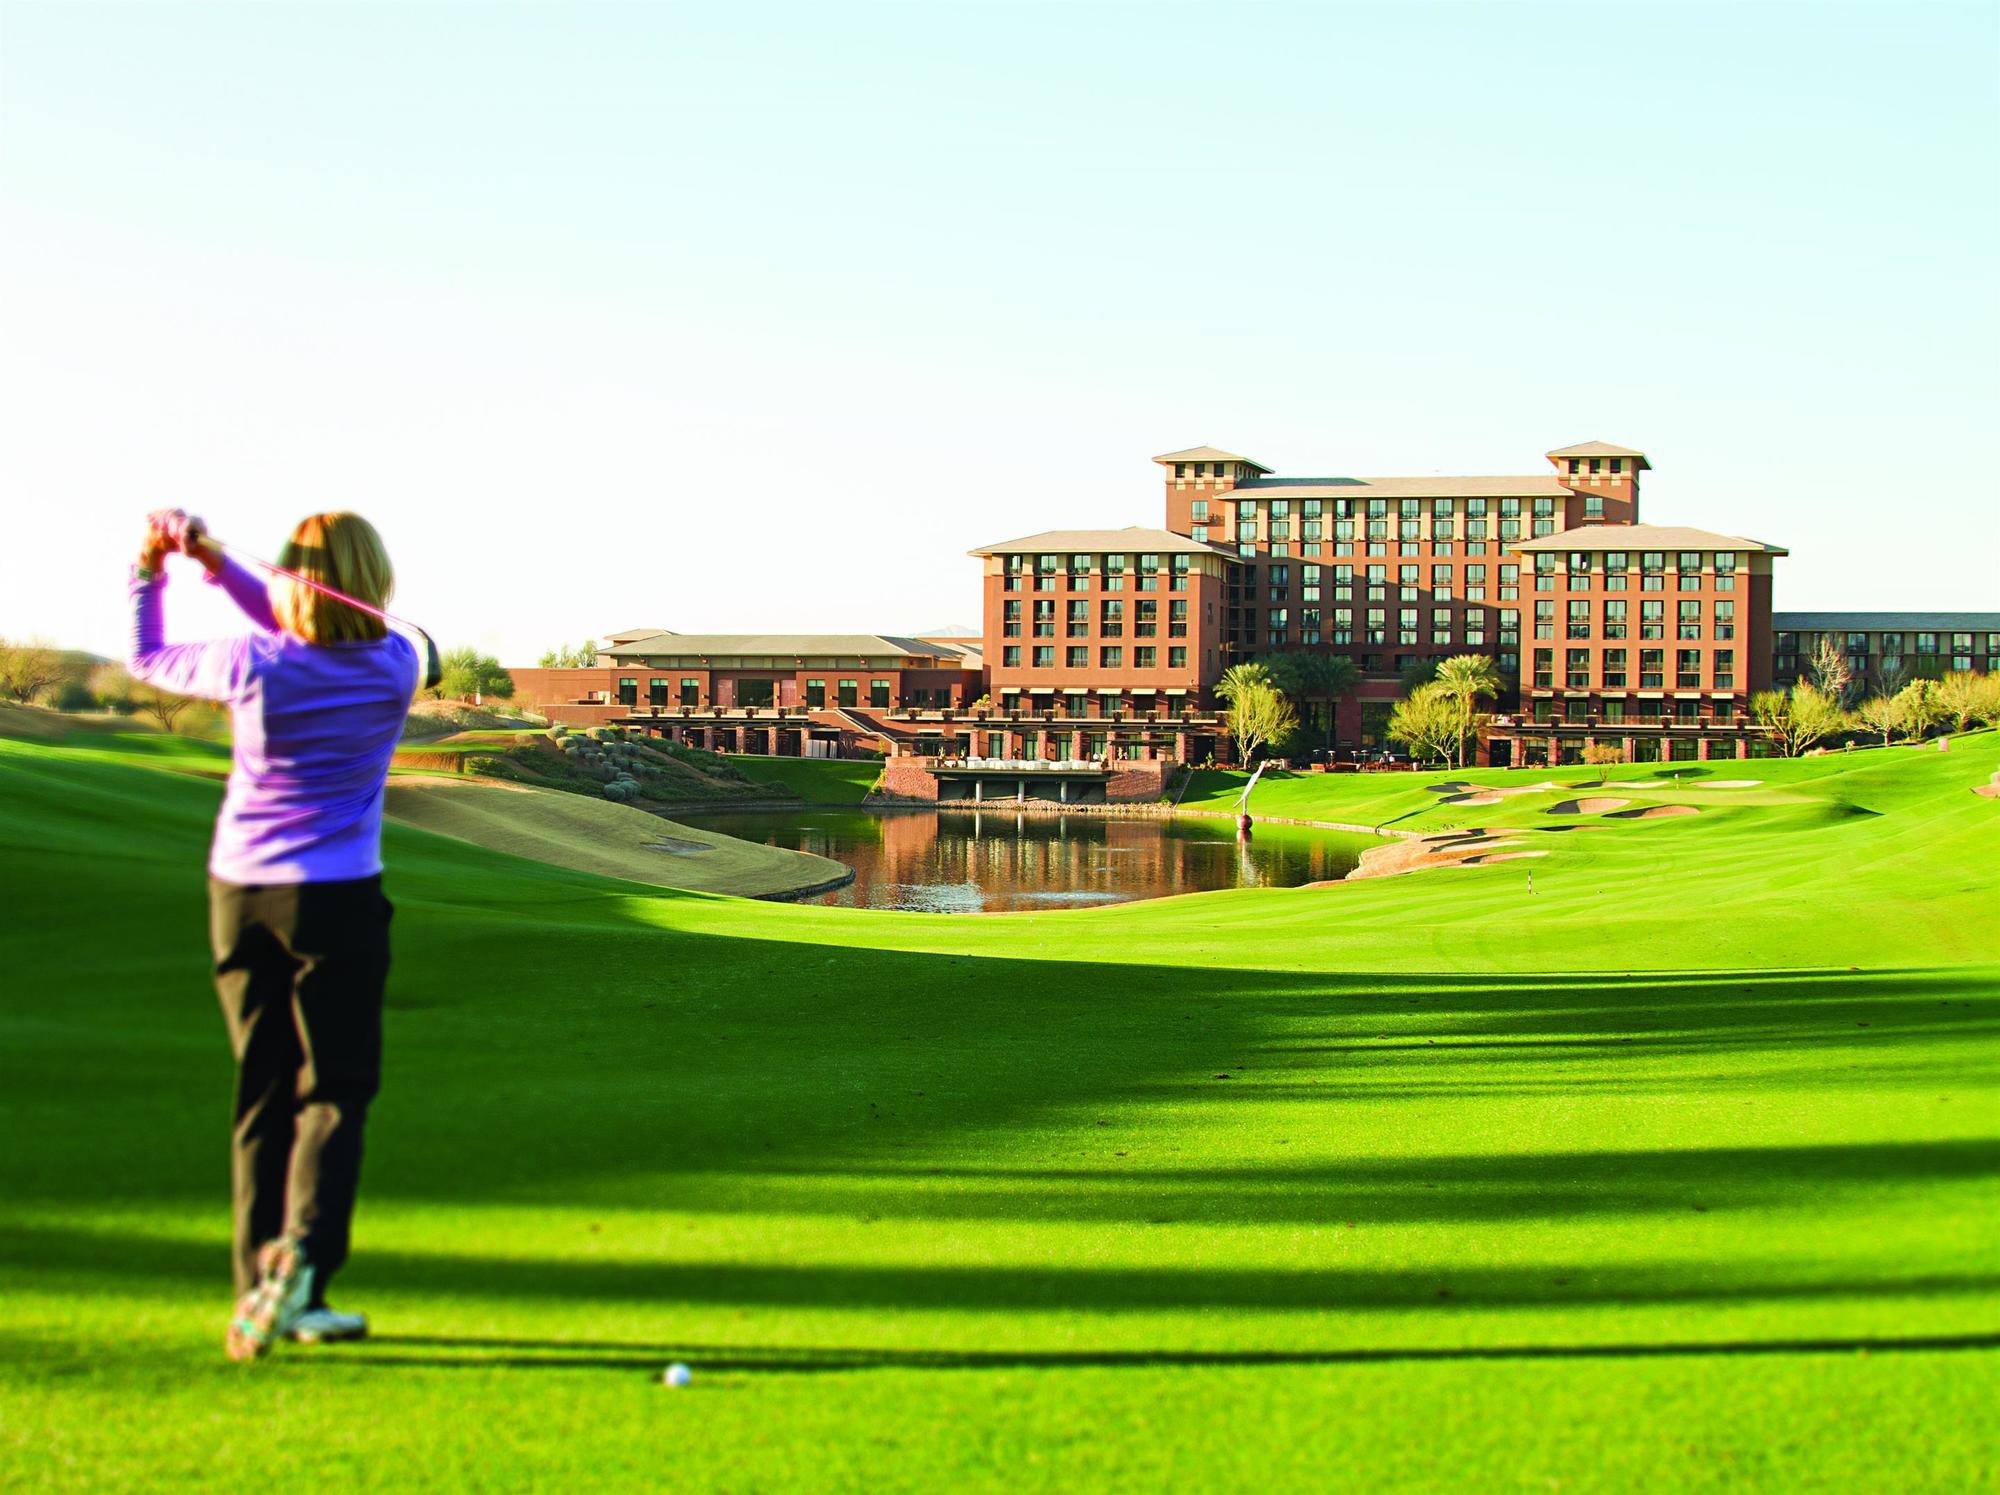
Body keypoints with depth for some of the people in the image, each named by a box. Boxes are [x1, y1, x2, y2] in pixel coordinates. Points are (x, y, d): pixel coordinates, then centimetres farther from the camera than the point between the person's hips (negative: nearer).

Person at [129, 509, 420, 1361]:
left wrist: (150, 571, 18)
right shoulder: (395, 667, -5)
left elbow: (145, 661, 9)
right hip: (335, 902, -2)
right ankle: (302, 1255, -23)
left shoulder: (254, 669, -9)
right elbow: (300, 635, 11)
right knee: (333, 1094, 1)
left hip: (239, 893, 2)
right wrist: (216, 564, 4)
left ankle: (263, 1290, 10)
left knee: (262, 1095, 10)